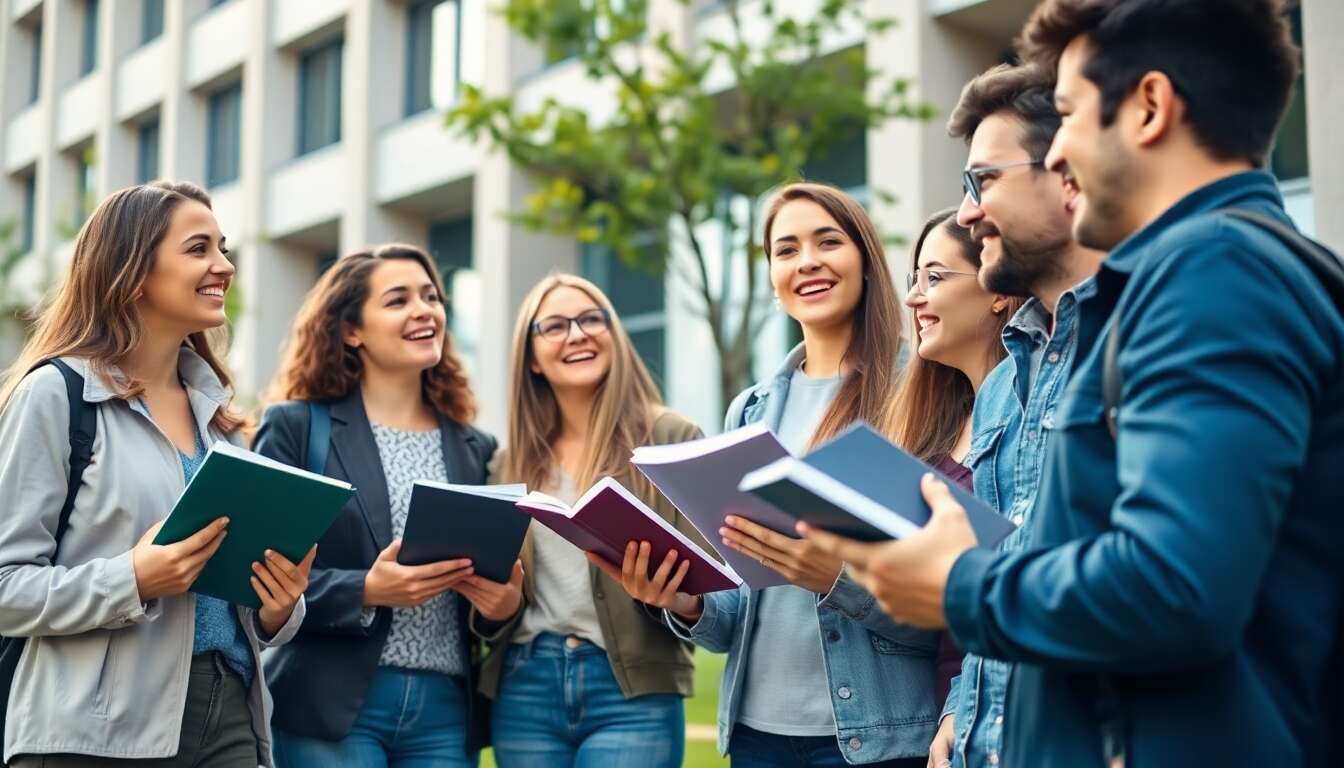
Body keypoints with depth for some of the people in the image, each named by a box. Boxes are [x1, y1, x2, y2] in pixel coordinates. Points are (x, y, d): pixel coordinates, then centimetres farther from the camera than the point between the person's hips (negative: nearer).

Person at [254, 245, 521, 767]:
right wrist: (364, 591, -18)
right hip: (330, 706, -4)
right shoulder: (296, 427, 0)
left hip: (447, 708, 4)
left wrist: (508, 600, -5)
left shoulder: (474, 448, 13)